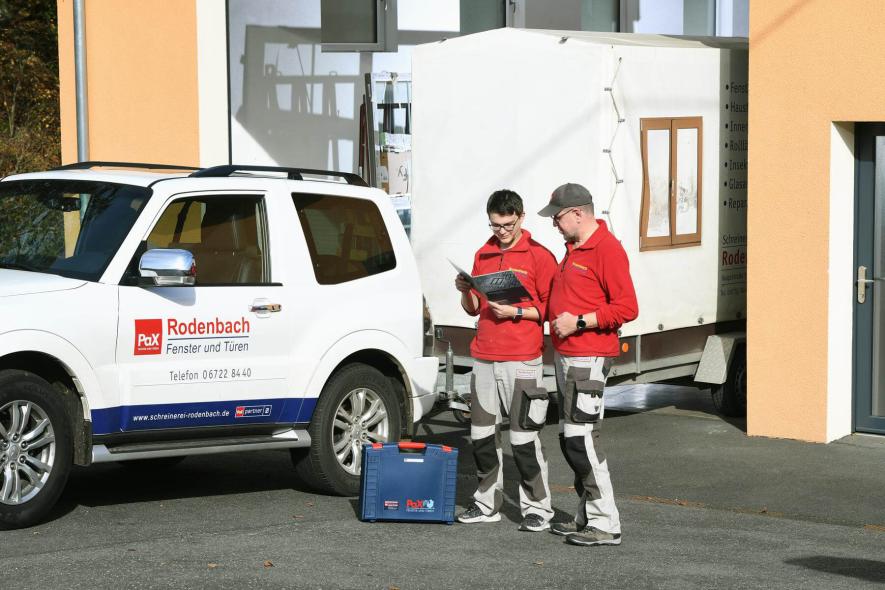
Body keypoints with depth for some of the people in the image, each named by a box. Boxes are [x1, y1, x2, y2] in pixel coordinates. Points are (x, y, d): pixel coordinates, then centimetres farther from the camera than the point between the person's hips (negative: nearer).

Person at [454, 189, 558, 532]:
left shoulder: (539, 256, -3)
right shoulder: (483, 255, 15)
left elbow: (549, 308, -3)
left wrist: (517, 312, -16)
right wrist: (466, 291, 0)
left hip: (521, 361, -6)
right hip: (483, 358, 6)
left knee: (524, 437, -6)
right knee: (482, 434, 8)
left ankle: (537, 509, 1)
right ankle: (487, 504, 18)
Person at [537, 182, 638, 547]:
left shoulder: (607, 249, -13)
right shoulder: (573, 248, 17)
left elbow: (626, 308, -19)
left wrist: (579, 322, -20)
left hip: (588, 360, -10)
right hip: (565, 356, 10)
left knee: (580, 439, -13)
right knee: (570, 440, 13)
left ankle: (605, 524, -8)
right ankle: (587, 517, 20)